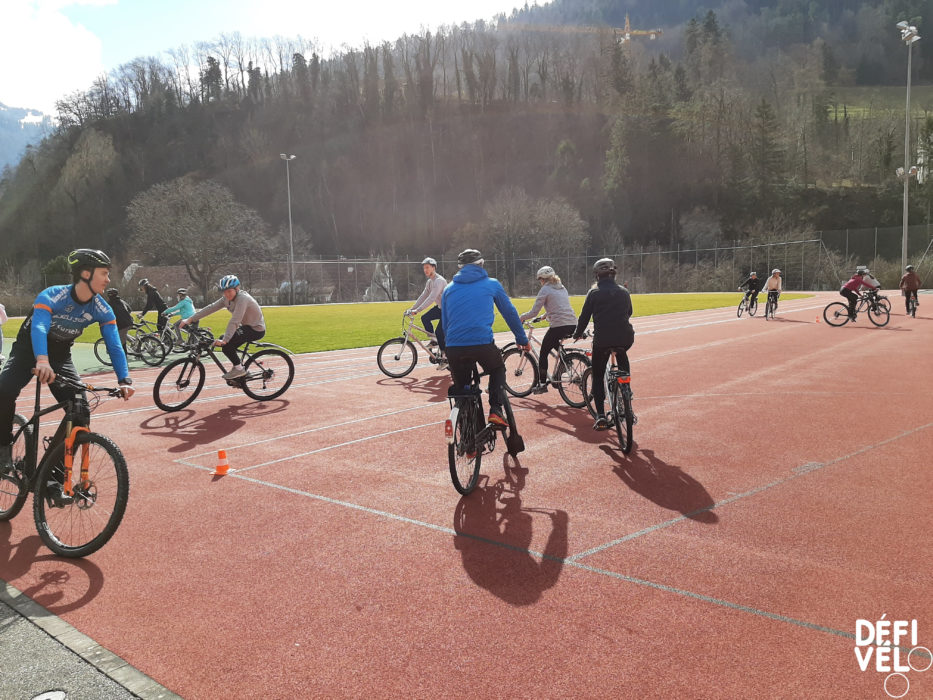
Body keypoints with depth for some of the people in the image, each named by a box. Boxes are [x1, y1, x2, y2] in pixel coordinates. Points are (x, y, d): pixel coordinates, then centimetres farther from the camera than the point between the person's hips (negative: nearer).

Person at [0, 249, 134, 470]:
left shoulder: (102, 310, -16)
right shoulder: (52, 296, -28)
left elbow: (114, 346, -21)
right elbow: (38, 328, -44)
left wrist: (124, 380, -36)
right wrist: (42, 360, -64)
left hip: (60, 355, 3)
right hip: (29, 349, -3)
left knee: (81, 413, -13)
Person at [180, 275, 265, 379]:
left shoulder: (242, 298, -24)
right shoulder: (227, 298, 2)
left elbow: (234, 321, -33)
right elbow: (210, 308, -3)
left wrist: (225, 340, -40)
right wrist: (189, 319, -8)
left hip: (256, 329, -9)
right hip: (246, 326, 9)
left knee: (226, 343, -20)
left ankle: (238, 369, -5)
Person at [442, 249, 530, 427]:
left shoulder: (449, 289, 19)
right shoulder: (491, 284, 13)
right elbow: (510, 313, 20)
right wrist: (522, 339, 30)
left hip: (454, 347, 2)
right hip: (483, 343, -2)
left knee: (461, 387, 21)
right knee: (498, 370, 27)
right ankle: (495, 410, 8)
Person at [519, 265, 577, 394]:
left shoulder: (545, 290, -1)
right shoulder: (562, 288, 20)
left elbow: (534, 312, -4)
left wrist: (520, 317, 11)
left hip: (559, 326, -7)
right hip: (573, 325, 7)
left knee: (543, 353, 7)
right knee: (554, 344, 32)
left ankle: (542, 384, 5)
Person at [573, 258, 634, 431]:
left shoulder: (594, 293, 1)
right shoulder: (624, 291, 12)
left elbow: (584, 316, 3)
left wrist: (577, 334, 19)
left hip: (602, 339, -3)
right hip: (625, 338, 3)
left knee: (597, 376, 11)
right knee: (622, 356, 37)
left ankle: (600, 415, 0)